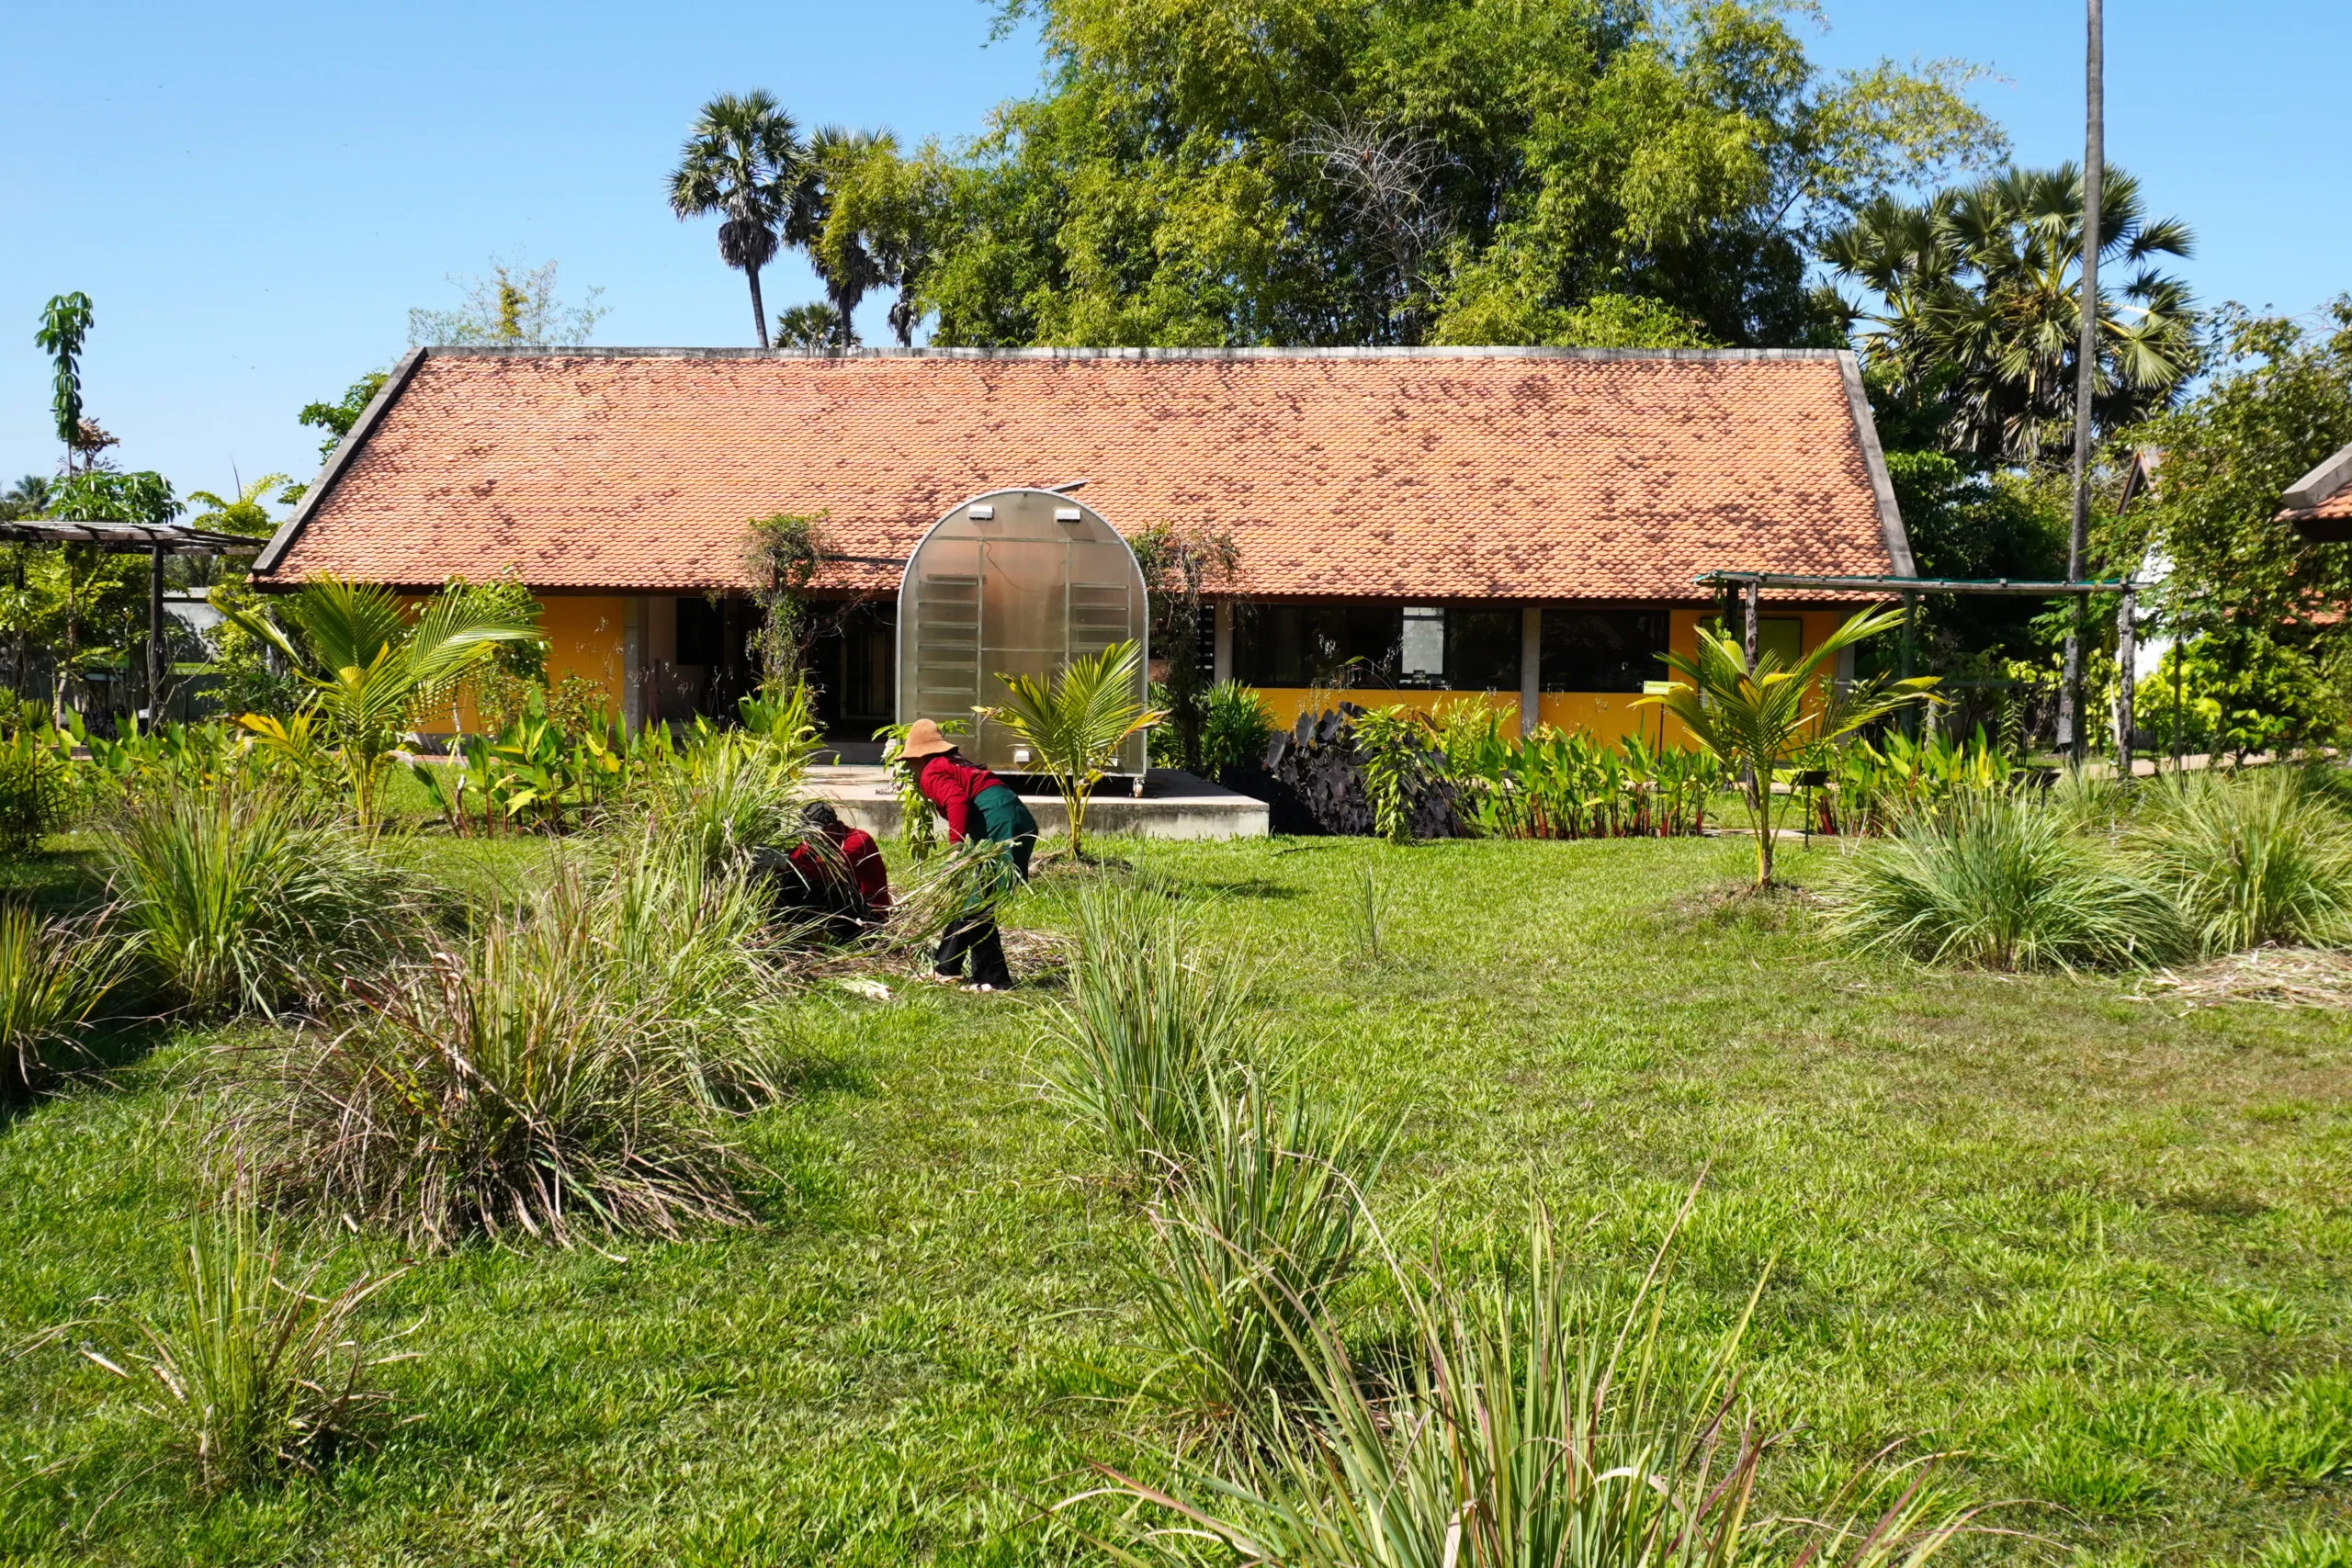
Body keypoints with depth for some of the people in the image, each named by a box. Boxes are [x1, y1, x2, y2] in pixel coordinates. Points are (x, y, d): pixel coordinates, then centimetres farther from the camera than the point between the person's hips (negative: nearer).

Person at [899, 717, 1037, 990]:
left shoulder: (931, 773, 3)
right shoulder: (956, 764, 29)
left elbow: (957, 801, -15)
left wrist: (956, 847, -21)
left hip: (997, 819, -9)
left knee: (975, 906, -4)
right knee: (967, 898, 18)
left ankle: (994, 979, -5)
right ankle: (946, 966, 26)